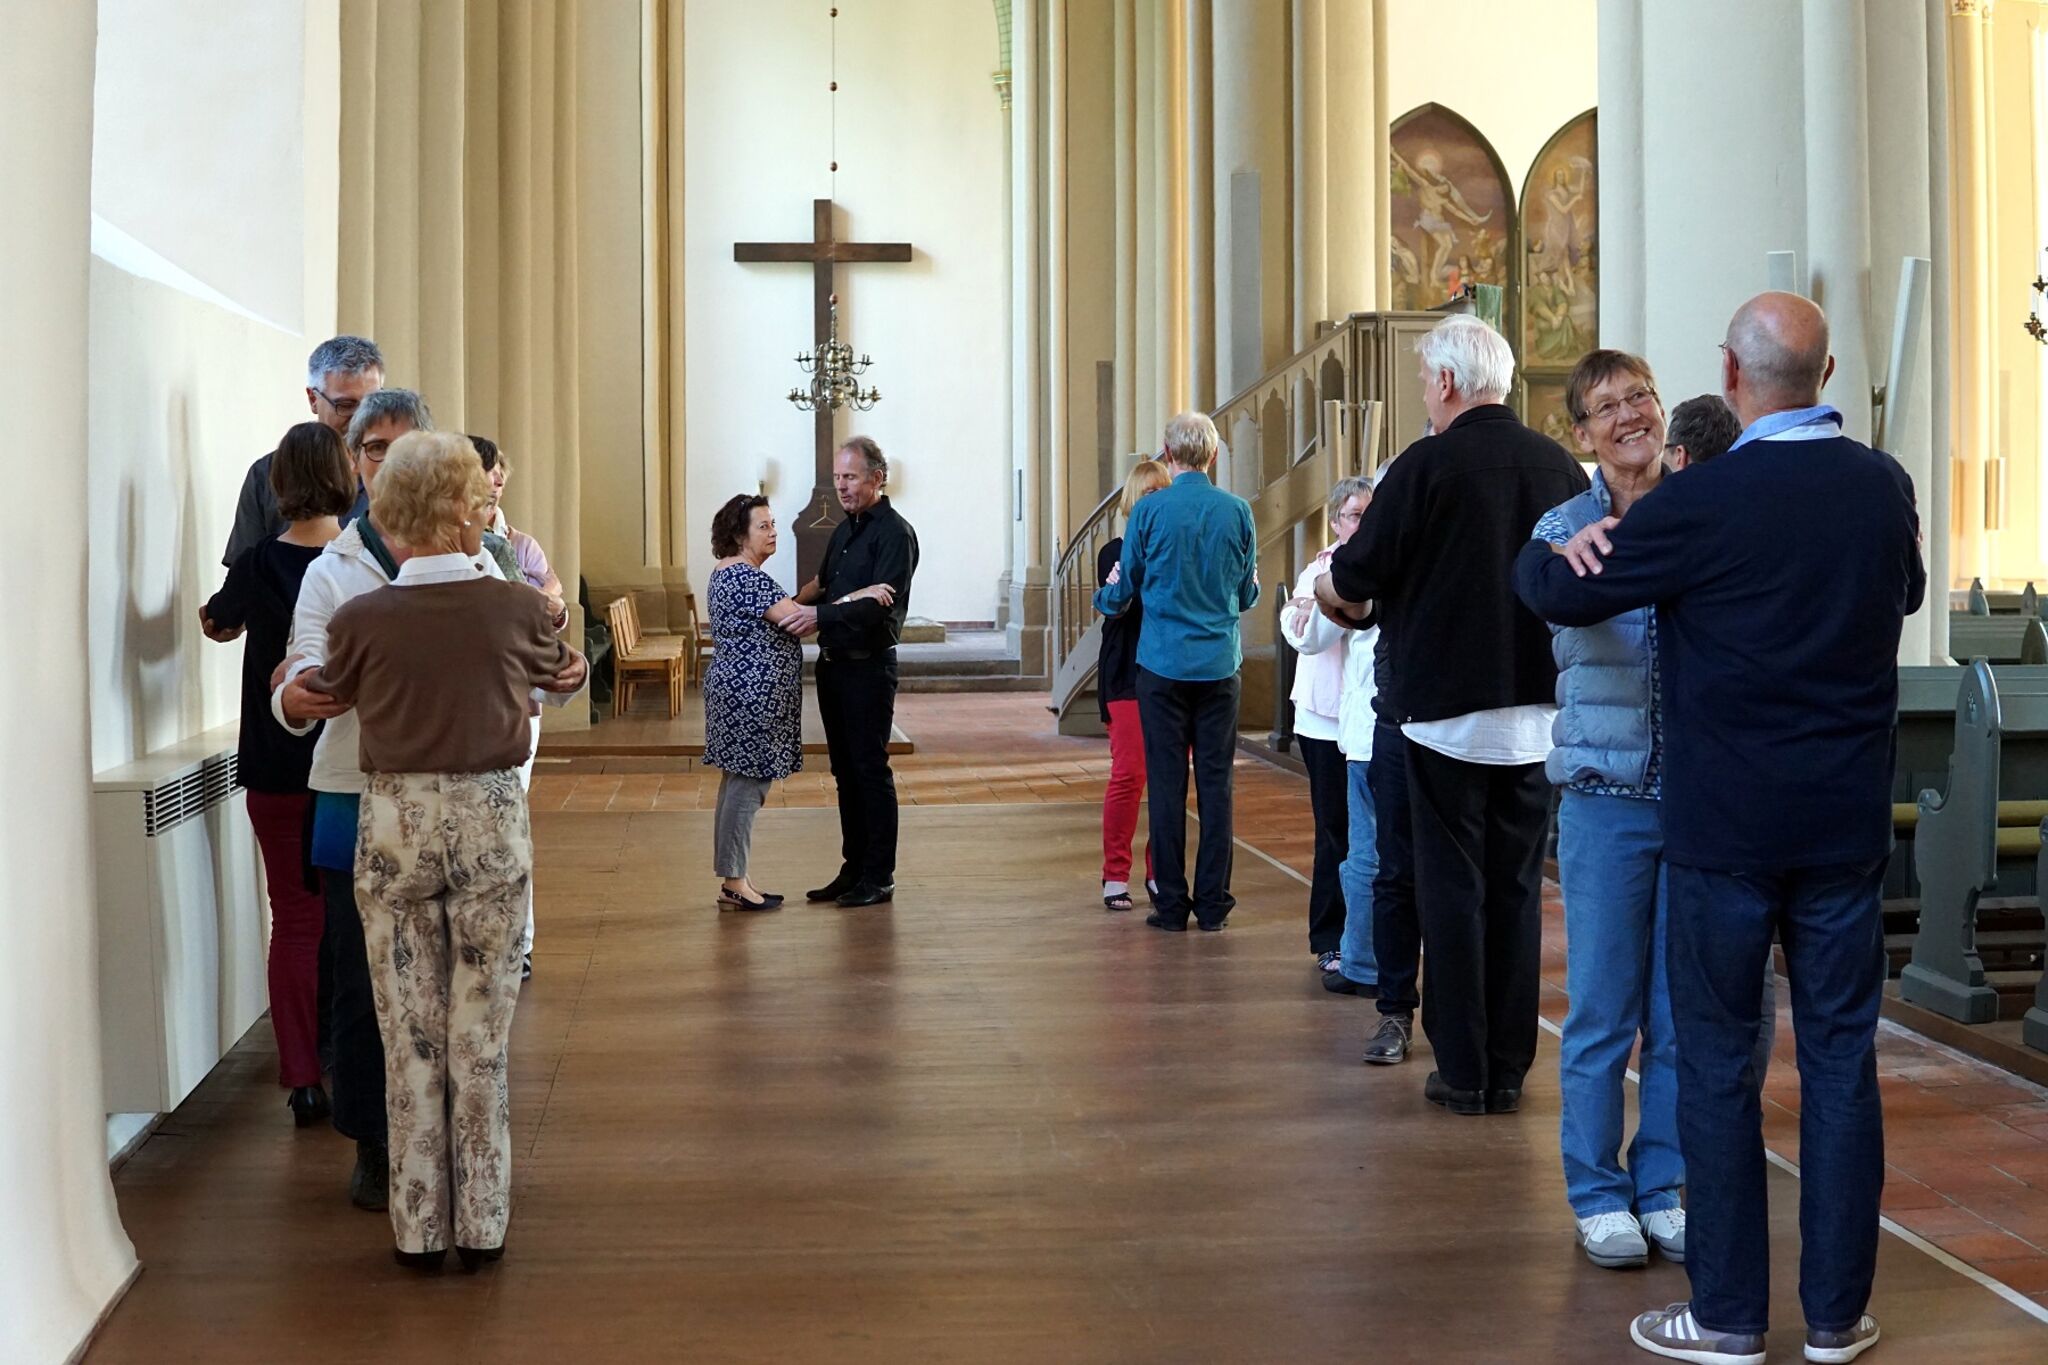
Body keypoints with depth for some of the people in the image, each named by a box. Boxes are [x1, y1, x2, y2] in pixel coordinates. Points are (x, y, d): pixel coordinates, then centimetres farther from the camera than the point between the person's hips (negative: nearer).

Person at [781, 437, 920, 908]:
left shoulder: (895, 533, -11)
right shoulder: (844, 530, 16)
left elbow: (881, 604, -22)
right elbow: (823, 587, 23)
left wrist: (820, 615, -28)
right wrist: (798, 609, 2)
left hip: (869, 667, -8)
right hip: (833, 663, 8)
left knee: (871, 770, -4)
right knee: (845, 771, 12)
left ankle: (879, 877, 2)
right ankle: (853, 869, 19)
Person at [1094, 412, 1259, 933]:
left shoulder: (1149, 511, -7)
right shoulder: (1237, 511, -1)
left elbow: (1121, 596, 3)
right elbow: (1247, 596, 9)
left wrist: (1103, 596, 26)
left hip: (1163, 666, -2)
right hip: (1219, 665, 2)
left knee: (1167, 783, 3)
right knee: (1216, 783, 6)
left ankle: (1172, 904, 5)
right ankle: (1212, 904, 8)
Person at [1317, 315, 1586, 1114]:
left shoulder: (1427, 466, -12)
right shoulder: (1559, 467, 2)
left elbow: (1351, 580, -7)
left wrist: (1329, 591, 15)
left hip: (1447, 709, -4)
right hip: (1537, 711, 4)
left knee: (1453, 888, 4)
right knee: (1517, 888, 11)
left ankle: (1463, 1071, 7)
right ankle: (1509, 1071, 15)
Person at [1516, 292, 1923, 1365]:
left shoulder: (1704, 501, -16)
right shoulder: (1883, 486, 0)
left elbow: (1556, 593, -6)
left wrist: (1543, 555, 16)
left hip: (1725, 825, -4)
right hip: (1849, 823, 4)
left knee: (1717, 1059, 6)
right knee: (1840, 1055, 10)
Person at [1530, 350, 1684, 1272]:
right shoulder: (1566, 529, 0)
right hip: (1607, 794, -2)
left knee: (1683, 1012, 9)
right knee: (1602, 1010, 4)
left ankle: (1662, 1187, 23)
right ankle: (1598, 1195, 18)